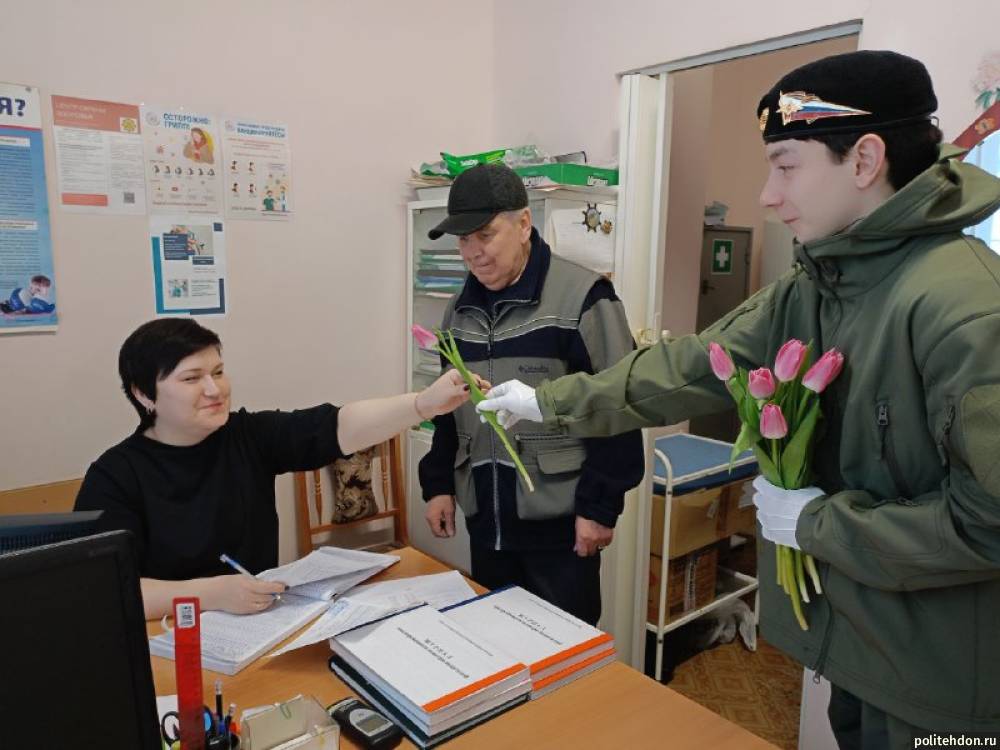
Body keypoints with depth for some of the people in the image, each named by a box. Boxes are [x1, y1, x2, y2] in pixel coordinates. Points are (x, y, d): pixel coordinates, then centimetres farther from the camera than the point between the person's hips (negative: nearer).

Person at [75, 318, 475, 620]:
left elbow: (338, 427, -14)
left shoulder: (250, 436, 0)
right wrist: (210, 593, -29)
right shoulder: (114, 476, -9)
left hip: (262, 625, 3)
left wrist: (425, 403, -27)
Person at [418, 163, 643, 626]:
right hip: (485, 520, 6)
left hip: (560, 522, -6)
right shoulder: (461, 309, 9)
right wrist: (438, 483, 10)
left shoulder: (580, 297, -13)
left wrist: (599, 505, -14)